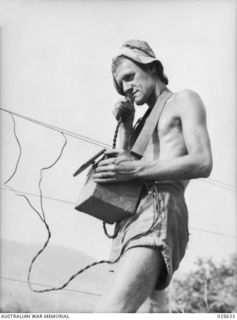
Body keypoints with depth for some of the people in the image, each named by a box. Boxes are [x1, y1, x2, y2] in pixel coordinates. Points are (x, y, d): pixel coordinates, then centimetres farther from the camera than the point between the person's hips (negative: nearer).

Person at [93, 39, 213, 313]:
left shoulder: (185, 100, 10)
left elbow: (203, 163, -7)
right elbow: (125, 165, 24)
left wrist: (136, 169, -14)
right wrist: (125, 126, 15)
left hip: (161, 209, -9)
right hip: (132, 214, 9)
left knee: (112, 309, -28)